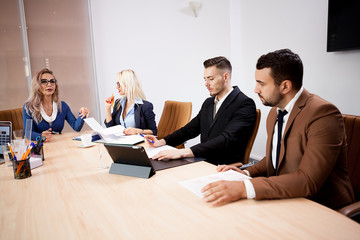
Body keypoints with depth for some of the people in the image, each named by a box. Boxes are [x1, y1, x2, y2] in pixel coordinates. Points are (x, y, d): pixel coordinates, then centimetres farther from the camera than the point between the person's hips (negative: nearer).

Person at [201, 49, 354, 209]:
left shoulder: (322, 114, -20)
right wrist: (247, 173, 0)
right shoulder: (274, 113, 7)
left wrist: (244, 188, -36)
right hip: (282, 199, 7)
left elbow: (309, 181, -28)